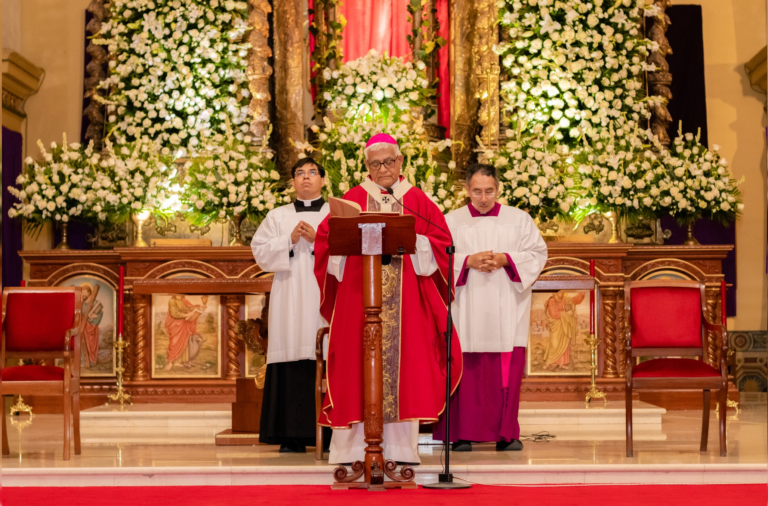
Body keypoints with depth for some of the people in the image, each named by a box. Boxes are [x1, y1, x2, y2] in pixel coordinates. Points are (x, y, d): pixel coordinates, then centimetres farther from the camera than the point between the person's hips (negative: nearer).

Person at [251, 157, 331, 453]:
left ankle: (330, 432, -6)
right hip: (290, 298, 1)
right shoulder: (277, 217, 19)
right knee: (293, 362, -6)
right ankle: (292, 436, -5)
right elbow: (260, 251, 8)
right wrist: (289, 240, -5)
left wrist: (318, 239, -10)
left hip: (326, 294, -1)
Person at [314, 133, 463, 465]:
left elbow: (440, 242, 3)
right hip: (359, 297, 0)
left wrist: (410, 242, -13)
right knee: (359, 363, -4)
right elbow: (326, 237, 4)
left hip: (405, 299, 0)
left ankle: (399, 447, 0)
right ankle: (356, 447, -2)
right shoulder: (353, 198, 10)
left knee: (401, 362, -3)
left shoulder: (417, 200, 10)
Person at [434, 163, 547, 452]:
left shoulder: (519, 219, 11)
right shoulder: (451, 221, 9)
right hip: (466, 307, -1)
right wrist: (469, 261, -12)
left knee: (508, 370, -3)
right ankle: (463, 434, -1)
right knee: (466, 368, -5)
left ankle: (506, 434, 4)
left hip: (506, 307, 1)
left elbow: (537, 254, 5)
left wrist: (504, 259, -9)